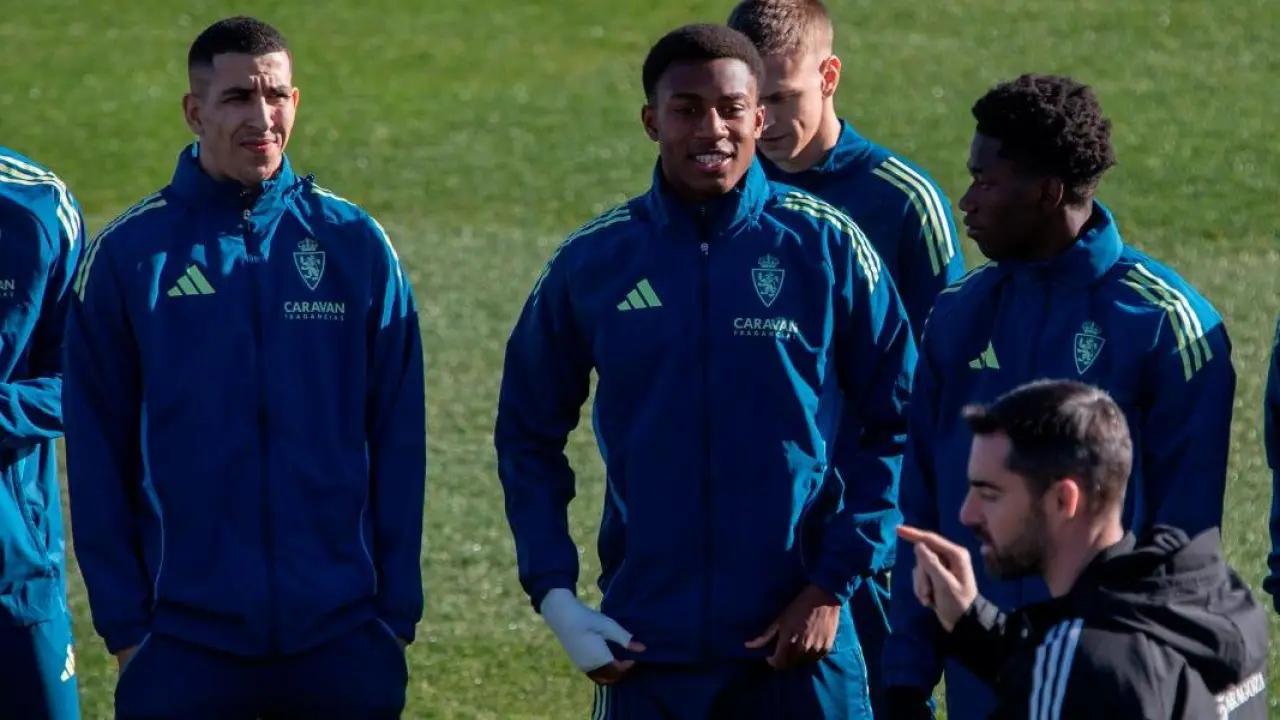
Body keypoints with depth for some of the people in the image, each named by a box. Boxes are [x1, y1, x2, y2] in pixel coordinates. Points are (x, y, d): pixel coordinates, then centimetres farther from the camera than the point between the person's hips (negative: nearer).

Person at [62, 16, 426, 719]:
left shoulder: (356, 245, 3)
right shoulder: (128, 254, 0)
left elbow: (398, 443, 5)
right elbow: (97, 456, 1)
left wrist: (399, 610, 1)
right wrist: (123, 625, -3)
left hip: (342, 639, 1)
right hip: (183, 647, -1)